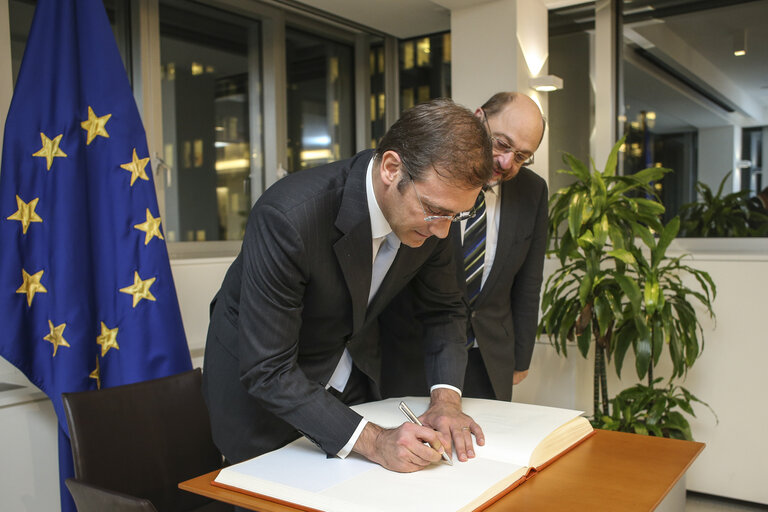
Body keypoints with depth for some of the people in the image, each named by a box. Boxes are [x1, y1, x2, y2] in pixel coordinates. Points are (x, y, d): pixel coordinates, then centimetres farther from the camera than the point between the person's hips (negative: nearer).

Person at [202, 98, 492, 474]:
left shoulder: (430, 207, -18)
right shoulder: (289, 216, -37)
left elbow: (445, 309, -2)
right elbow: (267, 371, -33)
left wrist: (446, 398, -17)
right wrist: (373, 440, -38)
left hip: (353, 376, 6)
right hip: (260, 385, -5)